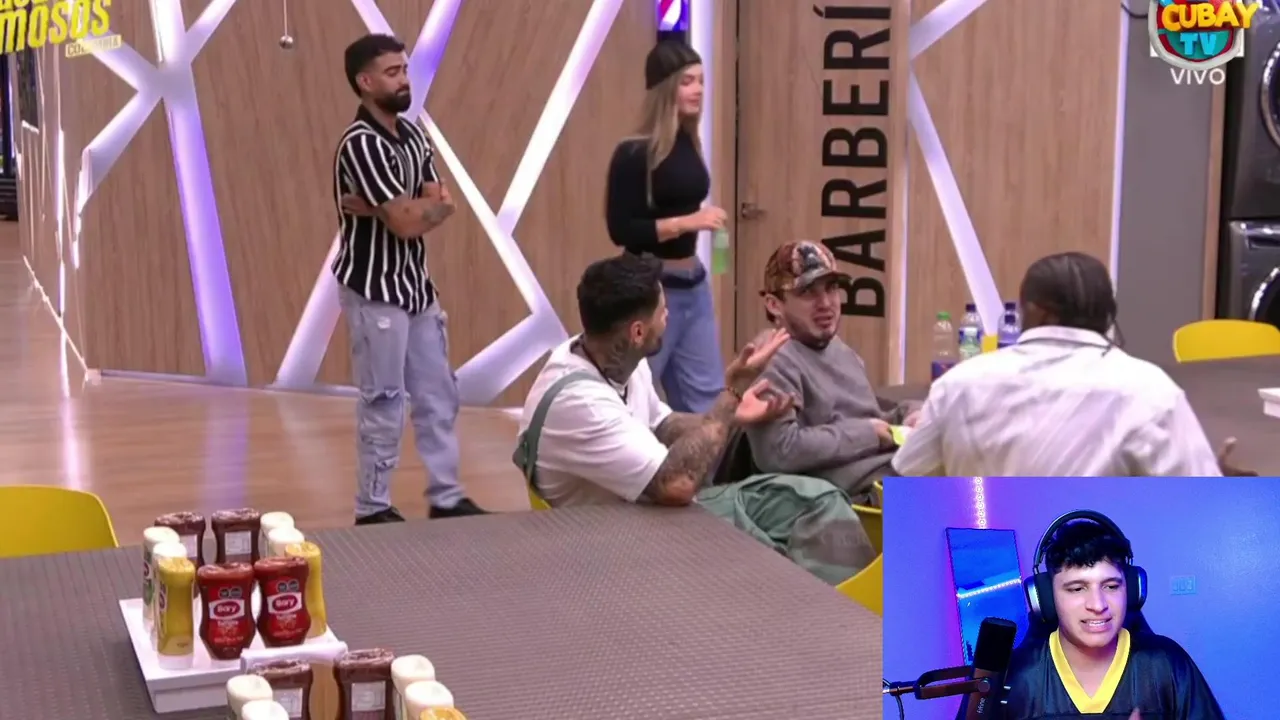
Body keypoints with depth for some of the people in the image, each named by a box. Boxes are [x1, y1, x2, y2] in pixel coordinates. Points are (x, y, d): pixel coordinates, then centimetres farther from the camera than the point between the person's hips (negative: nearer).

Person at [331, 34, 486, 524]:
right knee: (383, 402, -1)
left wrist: (396, 208, -15)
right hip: (375, 290, -8)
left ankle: (446, 498, 21)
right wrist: (428, 204, -4)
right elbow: (408, 223, -23)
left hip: (417, 285, 8)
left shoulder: (412, 135, 9)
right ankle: (373, 509, 11)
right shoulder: (361, 145, -18)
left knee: (438, 395, 12)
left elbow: (443, 207, 1)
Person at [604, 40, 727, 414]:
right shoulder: (634, 154, -15)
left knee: (707, 399, 10)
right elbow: (621, 230, -18)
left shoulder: (689, 143, 7)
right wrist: (687, 221, -22)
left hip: (694, 286, 8)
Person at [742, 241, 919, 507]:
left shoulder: (841, 350, 20)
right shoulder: (773, 360, -12)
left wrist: (906, 414, 7)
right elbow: (780, 450, -23)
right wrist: (867, 434, -13)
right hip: (862, 492, -10)